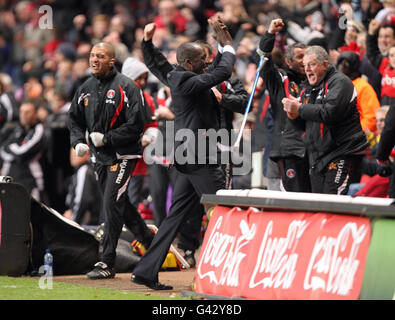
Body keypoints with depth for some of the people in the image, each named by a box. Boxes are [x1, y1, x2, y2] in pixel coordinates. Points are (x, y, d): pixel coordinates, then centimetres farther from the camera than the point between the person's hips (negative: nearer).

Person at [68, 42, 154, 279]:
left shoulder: (126, 88, -12)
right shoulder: (86, 89, 8)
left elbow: (135, 126, -16)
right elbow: (75, 120, 17)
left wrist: (106, 138, -19)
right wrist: (78, 142, -2)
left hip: (123, 155, -7)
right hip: (101, 156, 7)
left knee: (112, 204, -13)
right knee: (121, 205, 13)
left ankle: (107, 263, -11)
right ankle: (152, 244, 31)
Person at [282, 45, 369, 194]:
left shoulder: (339, 82, -7)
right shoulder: (308, 90, 20)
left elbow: (330, 113, -23)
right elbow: (307, 125, 25)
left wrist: (300, 109, -13)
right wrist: (295, 116, 1)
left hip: (342, 154, -9)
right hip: (317, 159, 9)